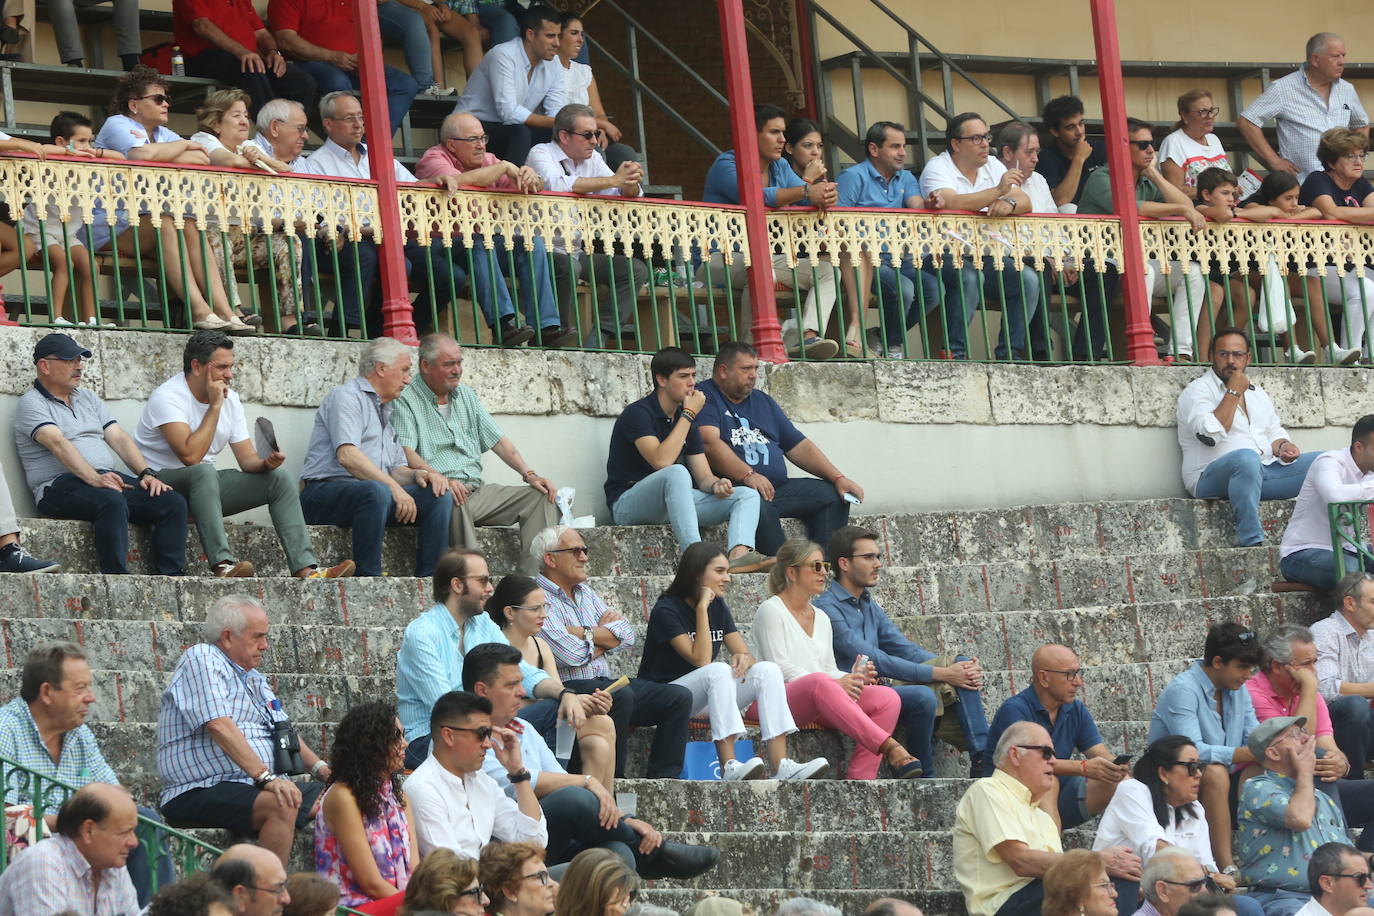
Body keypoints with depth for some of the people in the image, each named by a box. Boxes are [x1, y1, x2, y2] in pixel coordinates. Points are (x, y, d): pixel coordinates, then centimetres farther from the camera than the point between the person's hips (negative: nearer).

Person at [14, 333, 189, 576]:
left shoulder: (88, 398, 26)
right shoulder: (31, 403, 1)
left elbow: (119, 438, 17)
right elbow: (58, 443, -16)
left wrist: (146, 473, -1)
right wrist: (93, 478, -31)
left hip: (109, 477, 7)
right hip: (61, 485, -7)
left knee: (174, 502, -15)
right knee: (112, 501, -39)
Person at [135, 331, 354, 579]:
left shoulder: (230, 399, 7)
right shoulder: (168, 397, -17)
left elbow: (247, 459, 6)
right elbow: (190, 456, -29)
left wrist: (266, 462, -18)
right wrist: (215, 407, -22)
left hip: (205, 488, 8)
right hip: (162, 483, -8)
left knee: (280, 477, -5)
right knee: (203, 472, -39)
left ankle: (305, 570, -18)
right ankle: (223, 565, -51)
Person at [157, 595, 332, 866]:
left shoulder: (253, 678, 23)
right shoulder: (201, 660, -7)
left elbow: (283, 729, 24)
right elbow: (220, 726, -19)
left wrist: (319, 767, 5)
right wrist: (265, 776, -27)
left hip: (256, 787, 9)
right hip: (199, 793, -9)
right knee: (282, 805, -34)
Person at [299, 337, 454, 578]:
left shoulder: (386, 411, 28)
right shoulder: (347, 397, -2)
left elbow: (396, 468, 25)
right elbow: (347, 456, -17)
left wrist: (417, 474, 1)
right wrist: (394, 487, -22)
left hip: (377, 492, 8)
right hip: (326, 491, -8)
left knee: (439, 497, -9)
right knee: (377, 492, -39)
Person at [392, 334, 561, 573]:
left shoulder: (466, 396, 22)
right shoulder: (406, 400, 0)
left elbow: (497, 439, 20)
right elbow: (406, 454, -15)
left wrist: (529, 474, 4)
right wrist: (439, 478, -32)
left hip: (477, 490, 7)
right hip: (442, 491, -7)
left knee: (542, 496, -9)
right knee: (455, 500, -41)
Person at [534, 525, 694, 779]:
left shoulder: (586, 593, 21)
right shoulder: (539, 598, -6)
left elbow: (627, 637, 10)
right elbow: (570, 655, -18)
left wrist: (584, 634, -6)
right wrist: (603, 634, 1)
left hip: (603, 684, 9)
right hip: (568, 688, -9)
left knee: (679, 697, -2)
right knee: (621, 695, -35)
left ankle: (661, 780, -7)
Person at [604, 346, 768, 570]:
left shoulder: (684, 419, 14)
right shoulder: (638, 413, -10)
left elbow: (703, 477, 10)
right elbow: (662, 461, -26)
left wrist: (716, 485, -16)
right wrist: (688, 415, -17)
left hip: (672, 505, 8)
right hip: (629, 505, -8)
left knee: (748, 495, -6)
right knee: (677, 473, -38)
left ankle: (739, 554, -39)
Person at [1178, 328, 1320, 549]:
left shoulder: (1257, 393, 24)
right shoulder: (1199, 390, 0)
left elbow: (1274, 432, 26)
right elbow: (1210, 434, -16)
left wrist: (1282, 446, 1)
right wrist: (1233, 392, -9)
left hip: (1264, 473, 7)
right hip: (1212, 479, -7)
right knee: (1246, 458, -41)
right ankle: (1250, 541, -43)